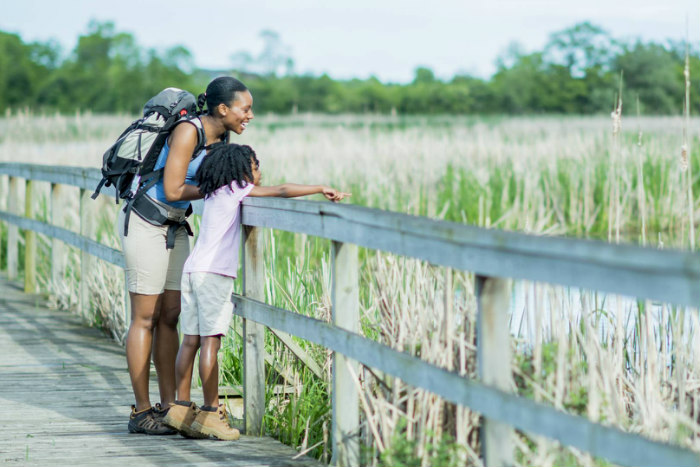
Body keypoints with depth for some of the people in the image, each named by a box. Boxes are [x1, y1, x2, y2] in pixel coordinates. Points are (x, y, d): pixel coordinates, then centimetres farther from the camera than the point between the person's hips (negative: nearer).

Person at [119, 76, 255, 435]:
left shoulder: (221, 139, 5)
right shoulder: (188, 131, -21)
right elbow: (173, 190, -23)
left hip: (174, 227, 8)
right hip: (145, 224, -8)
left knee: (170, 316, 7)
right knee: (146, 318, -3)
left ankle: (169, 406, 12)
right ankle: (141, 412, 2)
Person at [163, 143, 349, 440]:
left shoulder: (213, 194, 20)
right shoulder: (235, 189, -2)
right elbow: (282, 191, -6)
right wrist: (322, 189, -2)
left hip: (192, 270, 8)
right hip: (213, 273, -8)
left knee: (191, 340, 9)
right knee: (211, 340, -7)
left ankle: (181, 408, 10)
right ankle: (210, 413, -7)